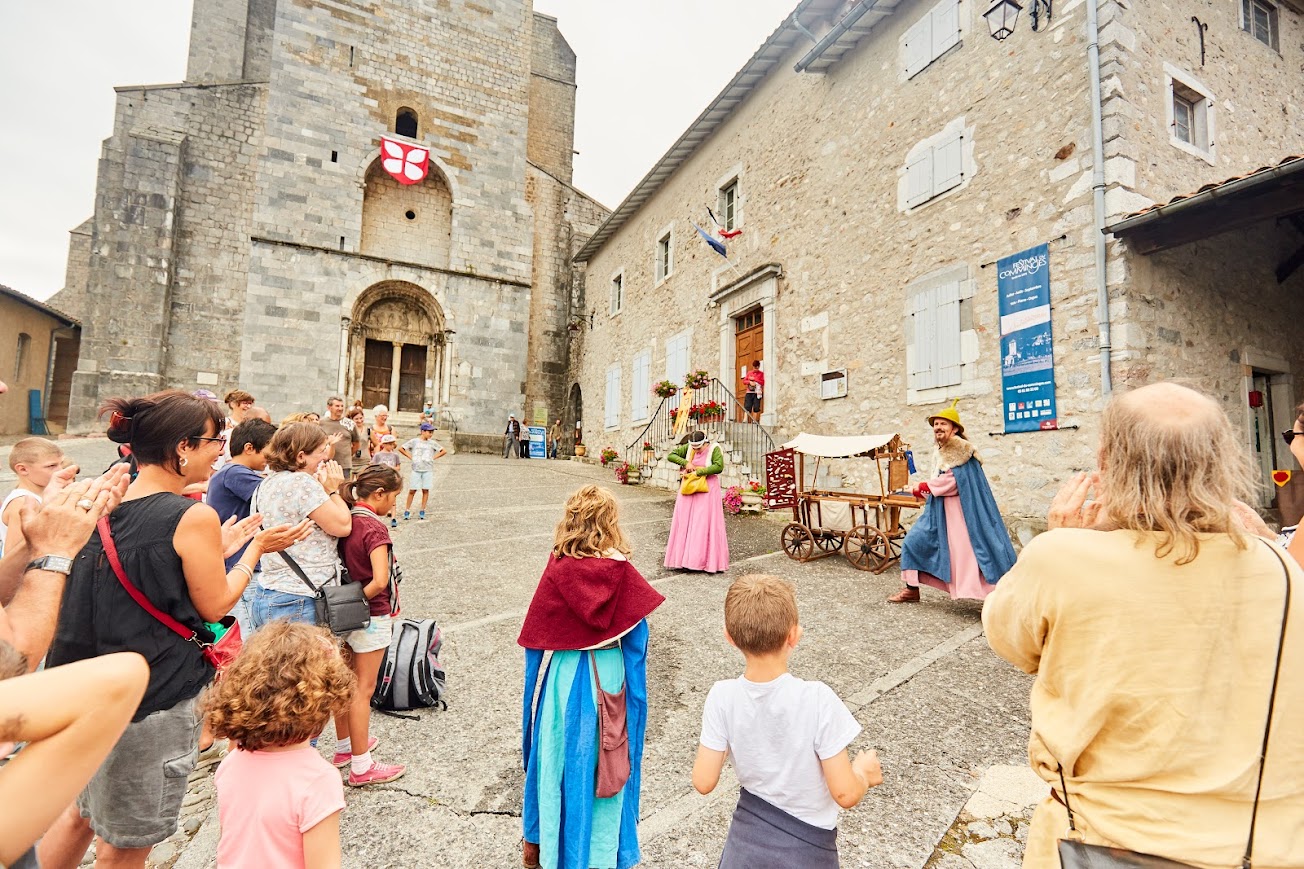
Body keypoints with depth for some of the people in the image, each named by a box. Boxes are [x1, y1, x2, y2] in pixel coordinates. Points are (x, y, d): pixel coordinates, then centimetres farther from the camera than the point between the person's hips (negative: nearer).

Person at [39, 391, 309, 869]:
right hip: (156, 699, -7)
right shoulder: (194, 516, -22)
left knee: (83, 811, 30)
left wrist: (218, 549, 10)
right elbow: (214, 605, -13)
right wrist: (257, 548, -4)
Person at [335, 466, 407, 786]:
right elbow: (380, 581, -30)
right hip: (370, 616, -8)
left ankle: (345, 746, 39)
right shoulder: (374, 528, -22)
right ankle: (361, 767, 16)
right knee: (363, 690, 3)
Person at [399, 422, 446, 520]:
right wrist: (410, 456, 0)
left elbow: (444, 451, 9)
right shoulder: (414, 441, 1)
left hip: (428, 469, 1)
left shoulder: (432, 443, 5)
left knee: (425, 490, 3)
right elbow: (401, 448, 6)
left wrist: (433, 457, 2)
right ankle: (407, 511, 8)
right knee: (412, 490, 0)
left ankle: (422, 511, 12)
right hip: (416, 469, -1)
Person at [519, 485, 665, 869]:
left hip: (563, 677, 2)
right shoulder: (623, 575, -17)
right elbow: (637, 641, -9)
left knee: (557, 755, 22)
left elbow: (534, 640, -5)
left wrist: (537, 689, 10)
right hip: (609, 679, -1)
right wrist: (634, 693, 6)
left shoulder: (556, 571, -14)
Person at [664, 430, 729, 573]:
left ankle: (711, 562, 3)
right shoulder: (688, 448, 2)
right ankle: (686, 558, 12)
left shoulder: (714, 449, -9)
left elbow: (719, 466, -22)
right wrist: (686, 463, -13)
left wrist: (698, 472, -20)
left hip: (707, 490, -4)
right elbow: (671, 455, 1)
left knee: (705, 524, -4)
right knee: (685, 522, 4)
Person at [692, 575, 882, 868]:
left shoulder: (722, 697, -20)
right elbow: (844, 794, -21)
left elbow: (703, 783, -13)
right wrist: (864, 772, -1)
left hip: (747, 836, 1)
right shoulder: (818, 700, -27)